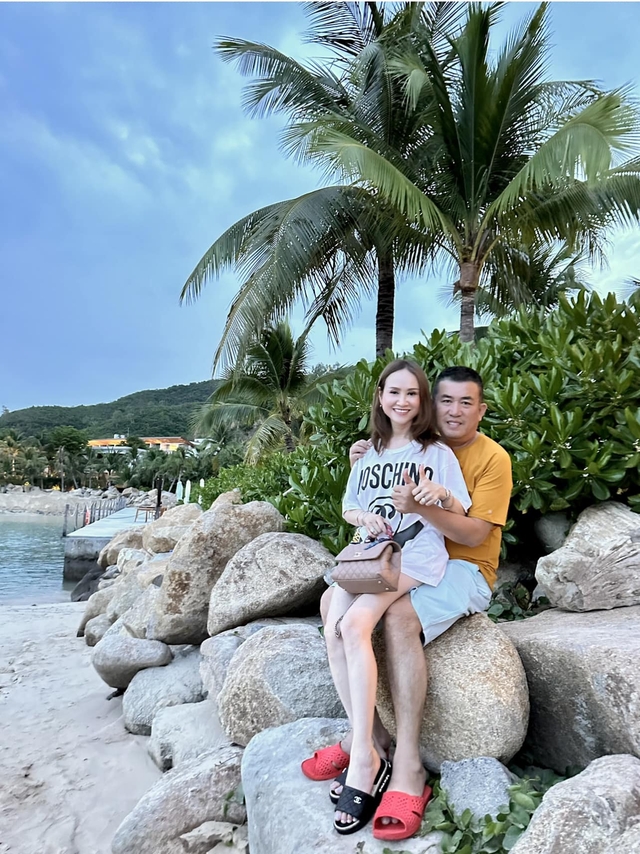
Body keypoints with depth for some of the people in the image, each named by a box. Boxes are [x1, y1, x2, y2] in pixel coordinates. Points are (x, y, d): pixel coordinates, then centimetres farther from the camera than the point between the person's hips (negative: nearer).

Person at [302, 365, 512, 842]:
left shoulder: (493, 458, -6)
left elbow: (476, 534, -15)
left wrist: (424, 509, -33)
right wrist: (362, 472, -2)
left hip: (465, 570, -6)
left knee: (400, 616, -34)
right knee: (333, 602, -14)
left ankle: (408, 766, -24)